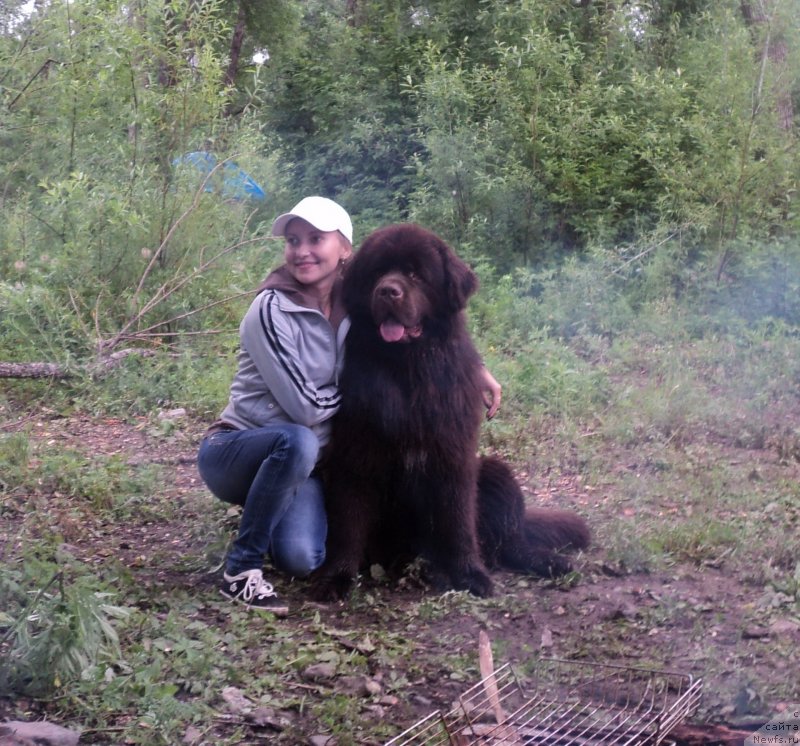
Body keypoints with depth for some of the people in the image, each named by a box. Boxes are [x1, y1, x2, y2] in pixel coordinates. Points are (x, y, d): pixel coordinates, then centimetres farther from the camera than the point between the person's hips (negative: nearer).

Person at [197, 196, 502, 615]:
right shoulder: (271, 310, -19)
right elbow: (305, 406, -21)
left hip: (303, 466, 5)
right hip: (234, 451, -5)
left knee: (301, 560, -22)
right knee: (297, 442, -37)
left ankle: (267, 512, 17)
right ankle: (240, 571, -20)